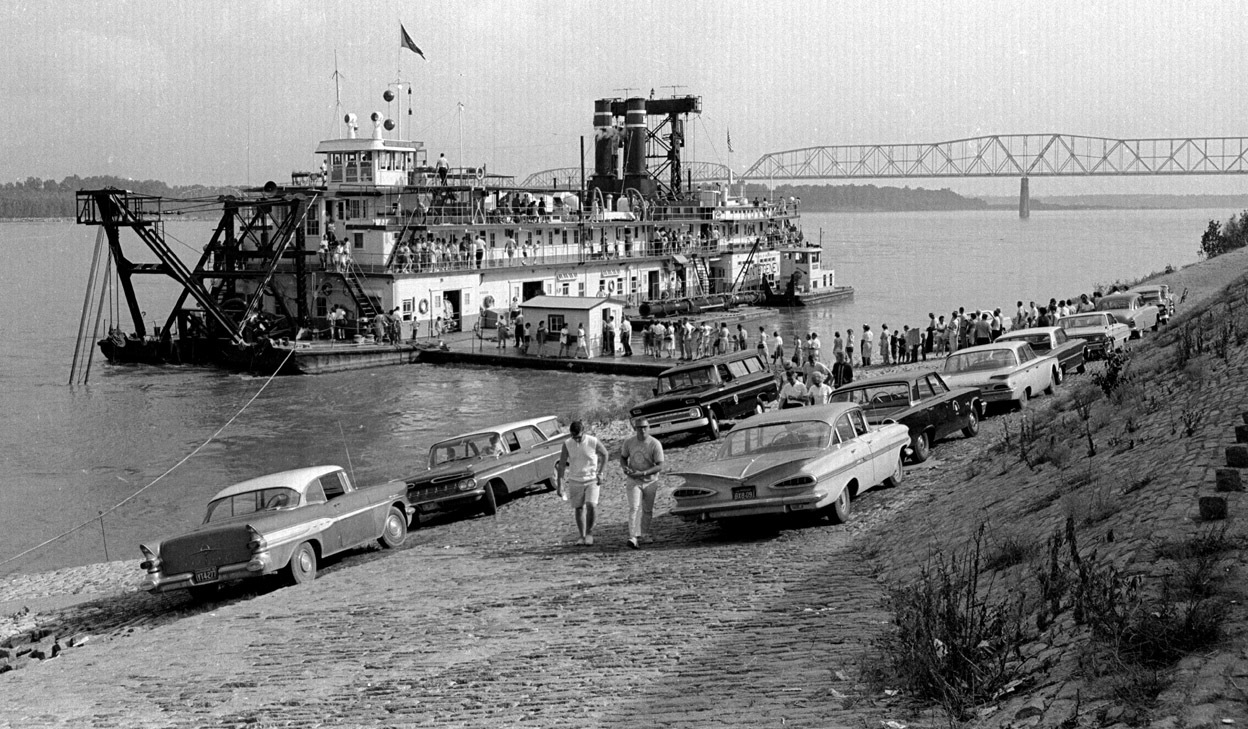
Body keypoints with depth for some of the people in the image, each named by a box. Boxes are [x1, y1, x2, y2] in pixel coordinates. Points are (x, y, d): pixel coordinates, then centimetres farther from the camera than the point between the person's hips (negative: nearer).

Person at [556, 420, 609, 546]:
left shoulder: (593, 442, -13)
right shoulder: (567, 444, -9)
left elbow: (604, 454, 5)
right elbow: (561, 465, -4)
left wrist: (600, 473, -1)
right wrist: (559, 484, -7)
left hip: (592, 480, -2)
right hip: (575, 481, 2)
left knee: (591, 505, -19)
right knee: (579, 509, 5)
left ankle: (589, 531, 2)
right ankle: (582, 537, 18)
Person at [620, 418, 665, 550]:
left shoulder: (655, 444, -15)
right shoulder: (629, 443, -7)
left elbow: (660, 466, -16)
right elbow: (623, 457, 10)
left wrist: (643, 473, -27)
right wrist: (625, 467, -13)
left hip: (650, 481, 0)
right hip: (633, 481, 0)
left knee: (648, 510, 11)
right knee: (634, 508, -14)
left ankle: (644, 535, 31)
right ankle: (633, 538, -21)